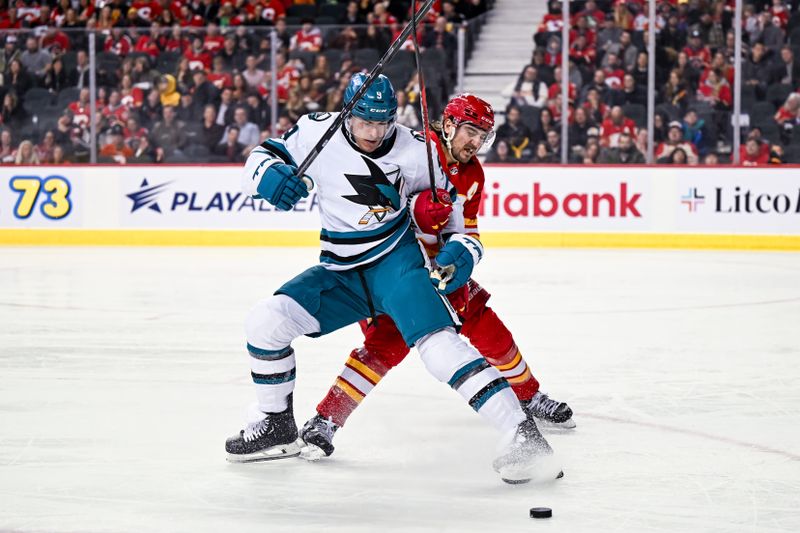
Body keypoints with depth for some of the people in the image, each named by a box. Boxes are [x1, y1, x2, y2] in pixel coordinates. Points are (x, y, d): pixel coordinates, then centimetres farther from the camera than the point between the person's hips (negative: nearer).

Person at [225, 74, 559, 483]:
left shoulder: (414, 152, -9)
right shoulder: (318, 132, -5)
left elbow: (452, 215, 2)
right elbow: (261, 158, 4)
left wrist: (461, 250, -17)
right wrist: (268, 173, -19)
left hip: (397, 261, -4)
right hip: (341, 274, 4)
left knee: (435, 340, -28)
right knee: (265, 321, -10)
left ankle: (523, 435, -34)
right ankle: (277, 427, 13)